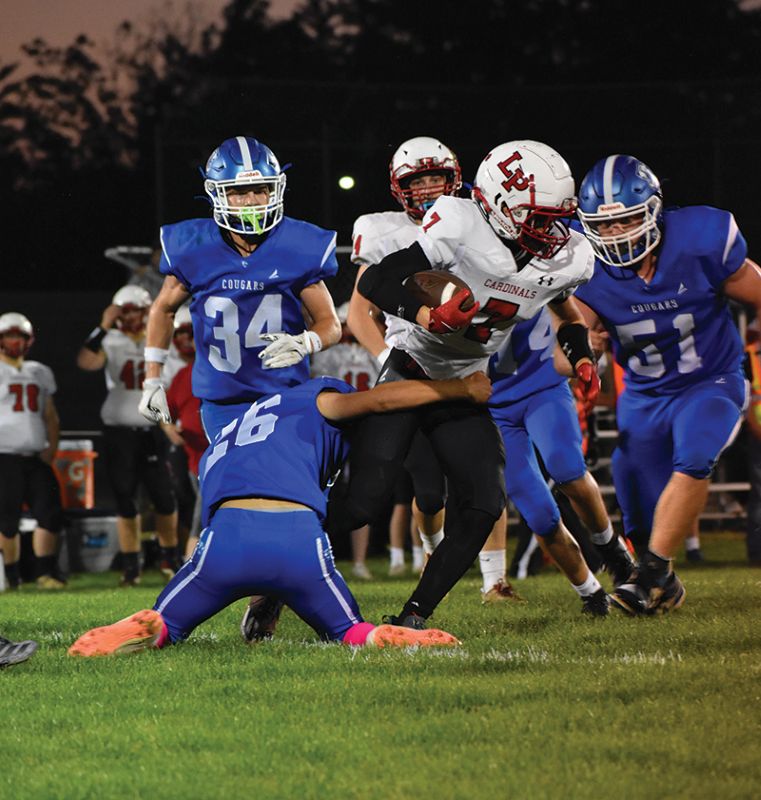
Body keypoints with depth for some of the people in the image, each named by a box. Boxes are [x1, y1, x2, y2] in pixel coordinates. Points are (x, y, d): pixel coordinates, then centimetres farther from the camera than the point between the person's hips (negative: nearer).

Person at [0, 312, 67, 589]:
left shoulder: (40, 373, 17)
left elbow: (50, 416, 21)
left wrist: (52, 447, 7)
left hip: (37, 456, 5)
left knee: (51, 513, -2)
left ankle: (46, 572, 5)